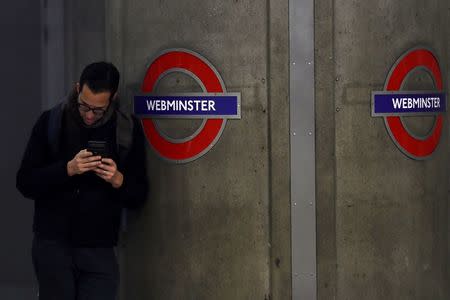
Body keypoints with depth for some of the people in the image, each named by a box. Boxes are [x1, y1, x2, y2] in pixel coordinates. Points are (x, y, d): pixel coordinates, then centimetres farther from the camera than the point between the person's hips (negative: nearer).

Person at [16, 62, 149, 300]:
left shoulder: (128, 130, 1)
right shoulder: (50, 122, 0)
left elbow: (138, 197, 5)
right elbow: (25, 183, -3)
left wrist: (118, 180, -16)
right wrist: (67, 170, -18)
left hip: (99, 249, 0)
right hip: (53, 244, 0)